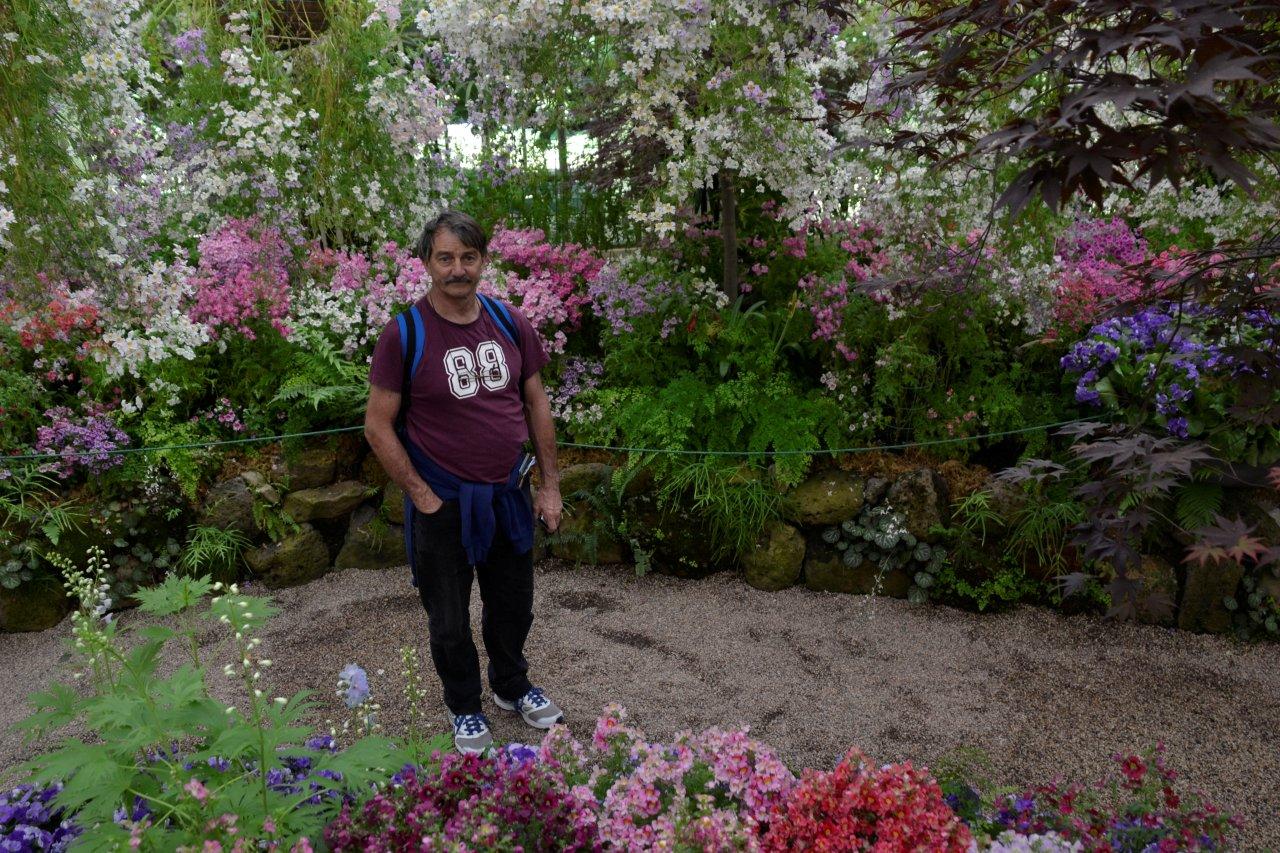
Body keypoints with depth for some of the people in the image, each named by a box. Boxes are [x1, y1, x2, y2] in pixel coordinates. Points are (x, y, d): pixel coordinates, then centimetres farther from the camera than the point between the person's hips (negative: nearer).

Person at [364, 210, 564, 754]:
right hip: (443, 504, -3)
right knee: (449, 620, 14)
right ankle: (464, 708, 40)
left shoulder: (510, 323, -2)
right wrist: (422, 497, -13)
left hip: (509, 495, 4)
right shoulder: (404, 334, -14)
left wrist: (550, 485, 4)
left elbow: (536, 404, 6)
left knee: (513, 606, 21)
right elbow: (378, 426, -10)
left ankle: (512, 686, 48)